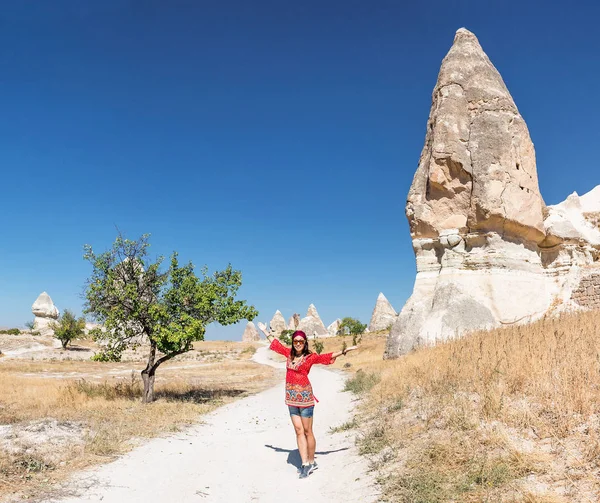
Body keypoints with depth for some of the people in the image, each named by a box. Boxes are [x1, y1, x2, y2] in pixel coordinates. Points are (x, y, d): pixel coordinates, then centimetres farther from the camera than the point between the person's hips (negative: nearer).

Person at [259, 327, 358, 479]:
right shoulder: (289, 353, 7)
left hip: (305, 397, -5)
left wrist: (344, 351, -23)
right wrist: (265, 331, 32)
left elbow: (327, 357, -14)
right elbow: (276, 343, 21)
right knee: (299, 431, 5)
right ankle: (305, 464, 10)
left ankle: (311, 462, 17)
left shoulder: (310, 356, -7)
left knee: (307, 431, 2)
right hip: (291, 398, 5)